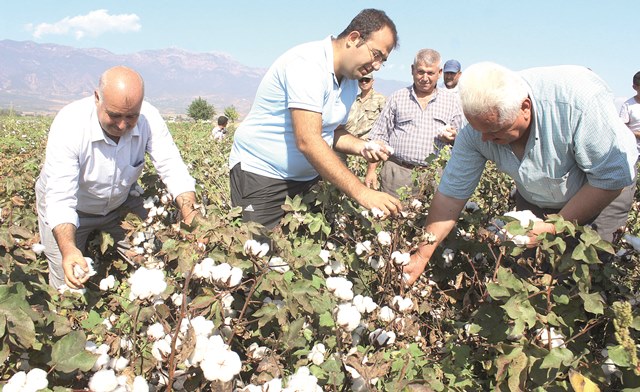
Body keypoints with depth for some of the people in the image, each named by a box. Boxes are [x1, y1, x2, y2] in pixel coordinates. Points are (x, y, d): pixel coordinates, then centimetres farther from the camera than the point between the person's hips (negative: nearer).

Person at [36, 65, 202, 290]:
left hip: (121, 203, 3)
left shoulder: (149, 119, -25)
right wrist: (68, 249, -53)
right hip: (68, 208, -3)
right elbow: (60, 198, -37)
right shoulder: (69, 124, -33)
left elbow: (173, 168, -25)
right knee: (69, 284, -4)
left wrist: (191, 214, -42)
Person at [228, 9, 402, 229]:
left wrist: (361, 147, -8)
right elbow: (308, 142, -31)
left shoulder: (350, 81, 5)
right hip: (260, 172, -8)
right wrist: (361, 193, -33)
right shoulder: (307, 63, -23)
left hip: (307, 177, 8)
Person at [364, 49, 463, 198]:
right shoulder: (397, 97, 10)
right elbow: (380, 136, 9)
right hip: (397, 173, 0)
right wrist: (371, 170, 1)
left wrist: (453, 137, -10)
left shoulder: (452, 100, 11)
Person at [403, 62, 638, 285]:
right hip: (536, 200, 4)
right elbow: (451, 193, -18)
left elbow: (613, 177, -28)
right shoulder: (476, 130, -25)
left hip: (604, 191, -3)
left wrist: (554, 228, -28)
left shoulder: (577, 98, -38)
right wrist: (421, 256, -20)